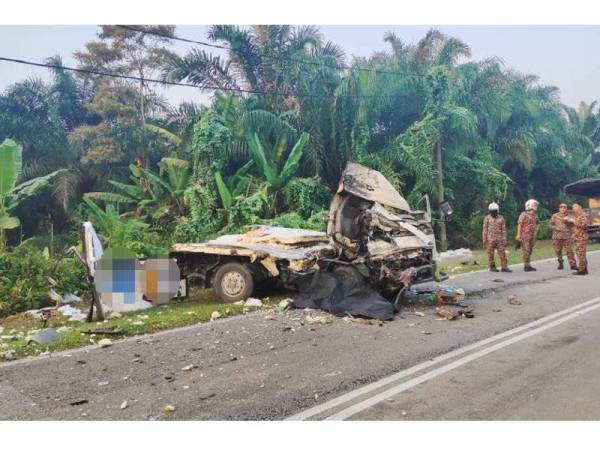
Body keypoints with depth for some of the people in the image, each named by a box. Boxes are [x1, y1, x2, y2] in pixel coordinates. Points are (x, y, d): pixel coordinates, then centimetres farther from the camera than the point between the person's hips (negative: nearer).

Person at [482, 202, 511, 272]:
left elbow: (503, 230, 7)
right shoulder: (487, 218, 2)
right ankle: (492, 267, 11)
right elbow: (485, 229, 2)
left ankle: (504, 267, 2)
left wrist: (504, 240, 2)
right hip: (490, 239, -1)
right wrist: (484, 239, -2)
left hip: (499, 239, 1)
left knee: (502, 253, -2)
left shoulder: (501, 218, 6)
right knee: (490, 254, 2)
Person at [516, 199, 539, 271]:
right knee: (526, 251, -10)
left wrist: (535, 232, 15)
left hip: (532, 236, 7)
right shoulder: (524, 214, -8)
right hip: (525, 235, -7)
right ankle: (526, 266, -4)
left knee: (530, 251, 10)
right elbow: (519, 224, -12)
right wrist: (518, 235, -18)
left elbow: (537, 224, 25)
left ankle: (528, 265, 15)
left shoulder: (535, 215, 12)